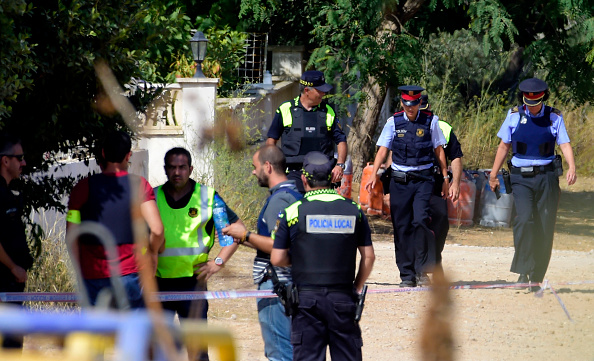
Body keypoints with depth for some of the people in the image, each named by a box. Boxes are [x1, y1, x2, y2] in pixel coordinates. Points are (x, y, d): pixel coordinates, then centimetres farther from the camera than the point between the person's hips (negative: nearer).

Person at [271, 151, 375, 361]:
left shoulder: (293, 212, -5)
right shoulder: (353, 210, 3)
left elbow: (277, 259, -3)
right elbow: (369, 257, 4)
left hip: (307, 298, -2)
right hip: (343, 299, 2)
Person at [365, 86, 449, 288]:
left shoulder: (430, 121, 4)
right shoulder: (393, 123, 6)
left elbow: (439, 150, 11)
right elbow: (383, 150, 3)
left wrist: (445, 178, 10)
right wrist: (374, 175, -9)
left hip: (423, 179, -2)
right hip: (399, 180, 2)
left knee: (420, 220, -18)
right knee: (402, 226, 1)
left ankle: (422, 271, -12)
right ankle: (407, 275, 7)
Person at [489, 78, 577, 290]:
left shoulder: (554, 118, 3)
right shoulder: (514, 116, 4)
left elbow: (565, 144, -7)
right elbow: (504, 146, 11)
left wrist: (572, 167, -25)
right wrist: (493, 175, 12)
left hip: (547, 177, 1)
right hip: (521, 178, -1)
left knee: (545, 228, -1)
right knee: (524, 218, -23)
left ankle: (537, 279, 9)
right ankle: (523, 271, -22)